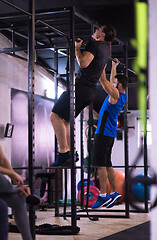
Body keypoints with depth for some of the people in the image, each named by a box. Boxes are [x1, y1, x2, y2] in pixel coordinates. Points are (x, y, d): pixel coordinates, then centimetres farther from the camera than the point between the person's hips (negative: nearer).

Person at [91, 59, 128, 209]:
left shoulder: (116, 95, -13)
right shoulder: (122, 96, 13)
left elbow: (103, 79, -16)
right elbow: (111, 80, 30)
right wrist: (114, 66, 34)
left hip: (103, 133, -10)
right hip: (109, 133, 10)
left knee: (101, 165, -11)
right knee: (107, 165, 13)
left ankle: (103, 196, -13)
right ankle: (114, 193, 16)